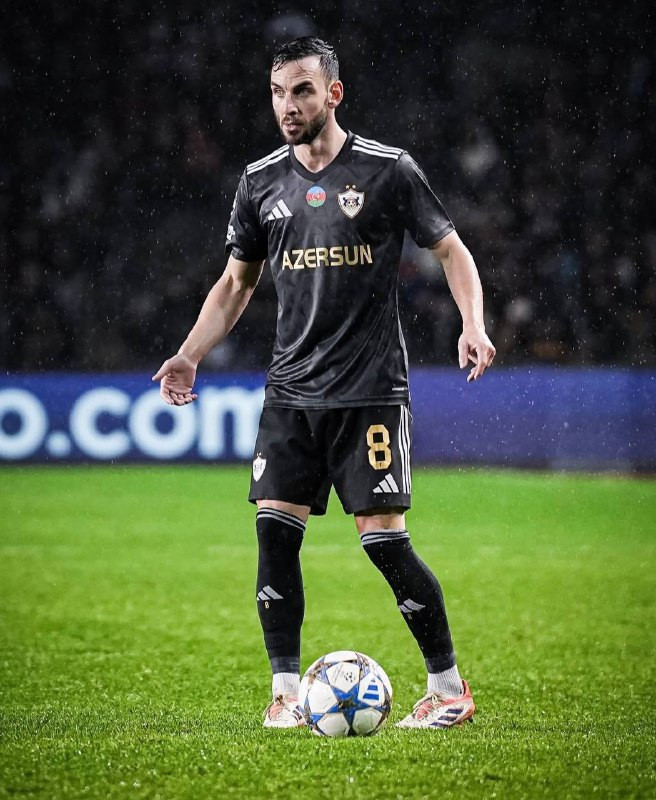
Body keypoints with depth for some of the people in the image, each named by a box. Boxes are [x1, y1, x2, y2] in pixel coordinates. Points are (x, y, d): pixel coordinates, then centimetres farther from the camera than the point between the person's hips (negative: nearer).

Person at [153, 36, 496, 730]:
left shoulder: (388, 170, -4)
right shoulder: (261, 182, 9)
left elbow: (451, 250, 3)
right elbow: (235, 283, 19)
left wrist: (472, 324, -14)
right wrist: (190, 354, 7)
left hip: (371, 388, -4)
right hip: (290, 391, 4)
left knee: (383, 538, -8)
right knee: (275, 533, -5)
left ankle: (449, 687, 6)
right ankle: (286, 692, 5)